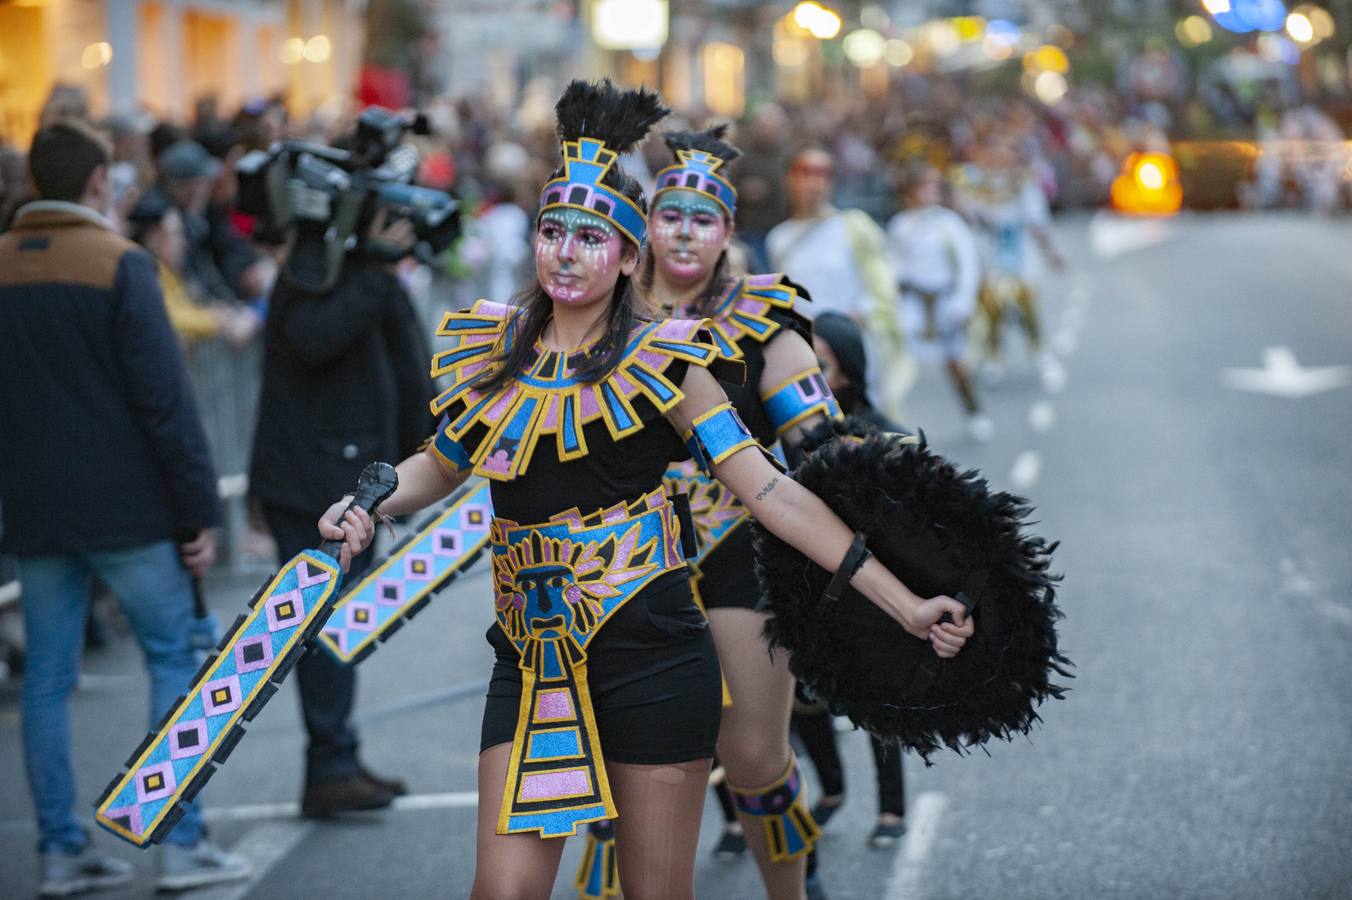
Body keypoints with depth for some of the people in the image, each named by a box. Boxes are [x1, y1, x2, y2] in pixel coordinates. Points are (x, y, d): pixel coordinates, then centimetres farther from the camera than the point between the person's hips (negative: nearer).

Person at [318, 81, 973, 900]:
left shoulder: (660, 361, -5)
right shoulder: (492, 348, 7)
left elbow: (772, 493, -5)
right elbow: (442, 464, 24)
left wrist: (906, 605, -7)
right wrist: (366, 510, 3)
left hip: (653, 659, -3)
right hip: (533, 663, 3)